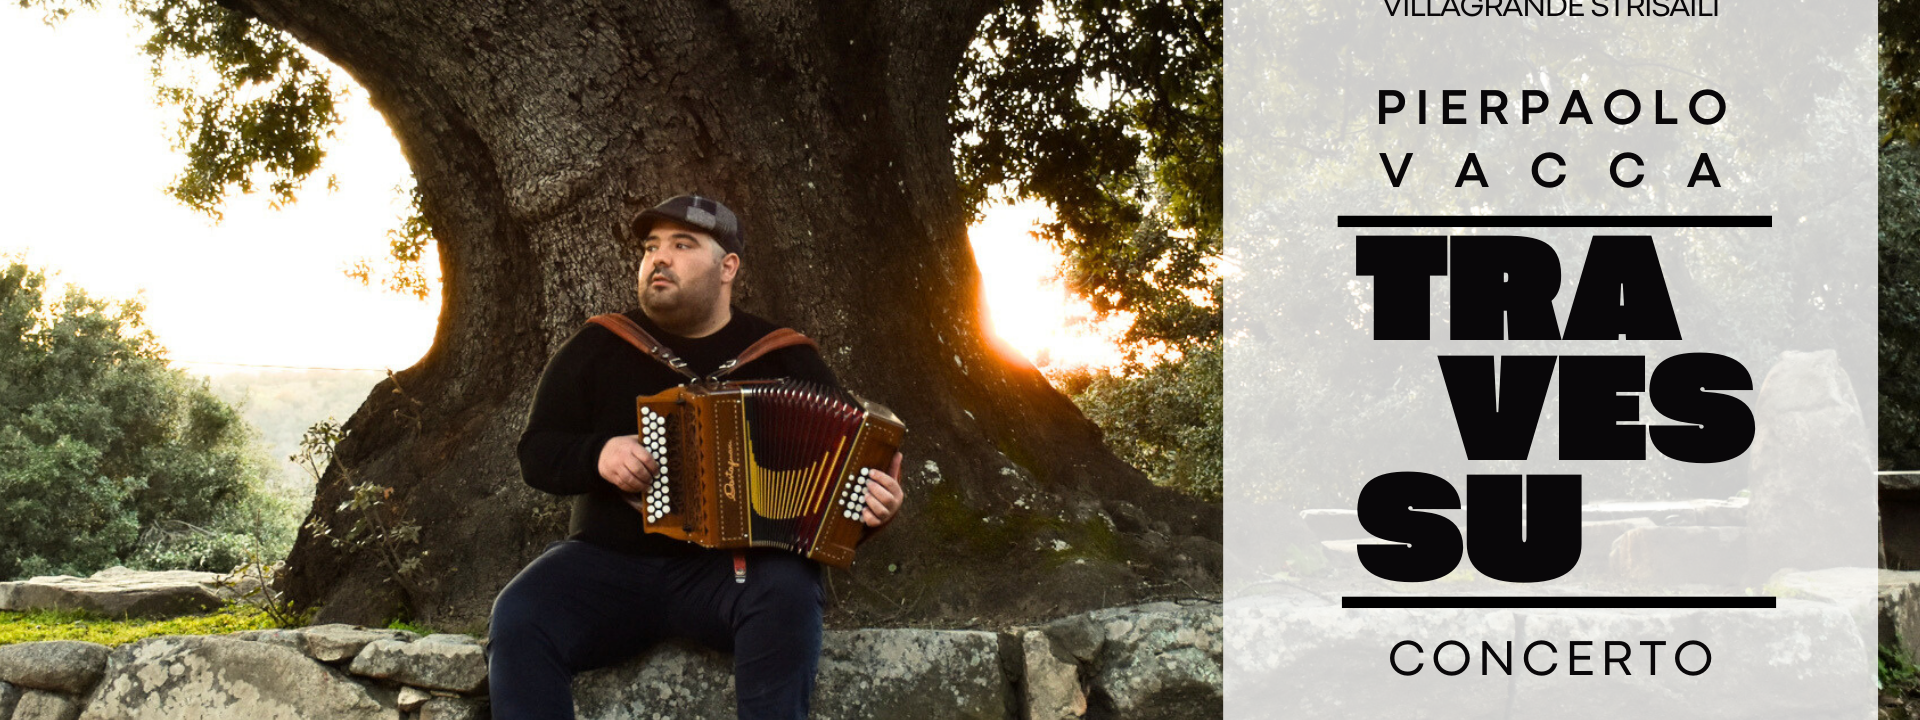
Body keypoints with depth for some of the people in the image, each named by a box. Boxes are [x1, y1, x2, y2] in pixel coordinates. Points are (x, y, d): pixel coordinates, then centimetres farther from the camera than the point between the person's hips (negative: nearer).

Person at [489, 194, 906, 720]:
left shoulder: (784, 358, 9)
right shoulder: (596, 349, 12)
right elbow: (537, 454, 11)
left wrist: (878, 502, -14)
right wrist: (599, 454, -12)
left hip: (734, 565, -1)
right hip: (609, 563, 2)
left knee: (787, 592, -36)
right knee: (517, 618, -28)